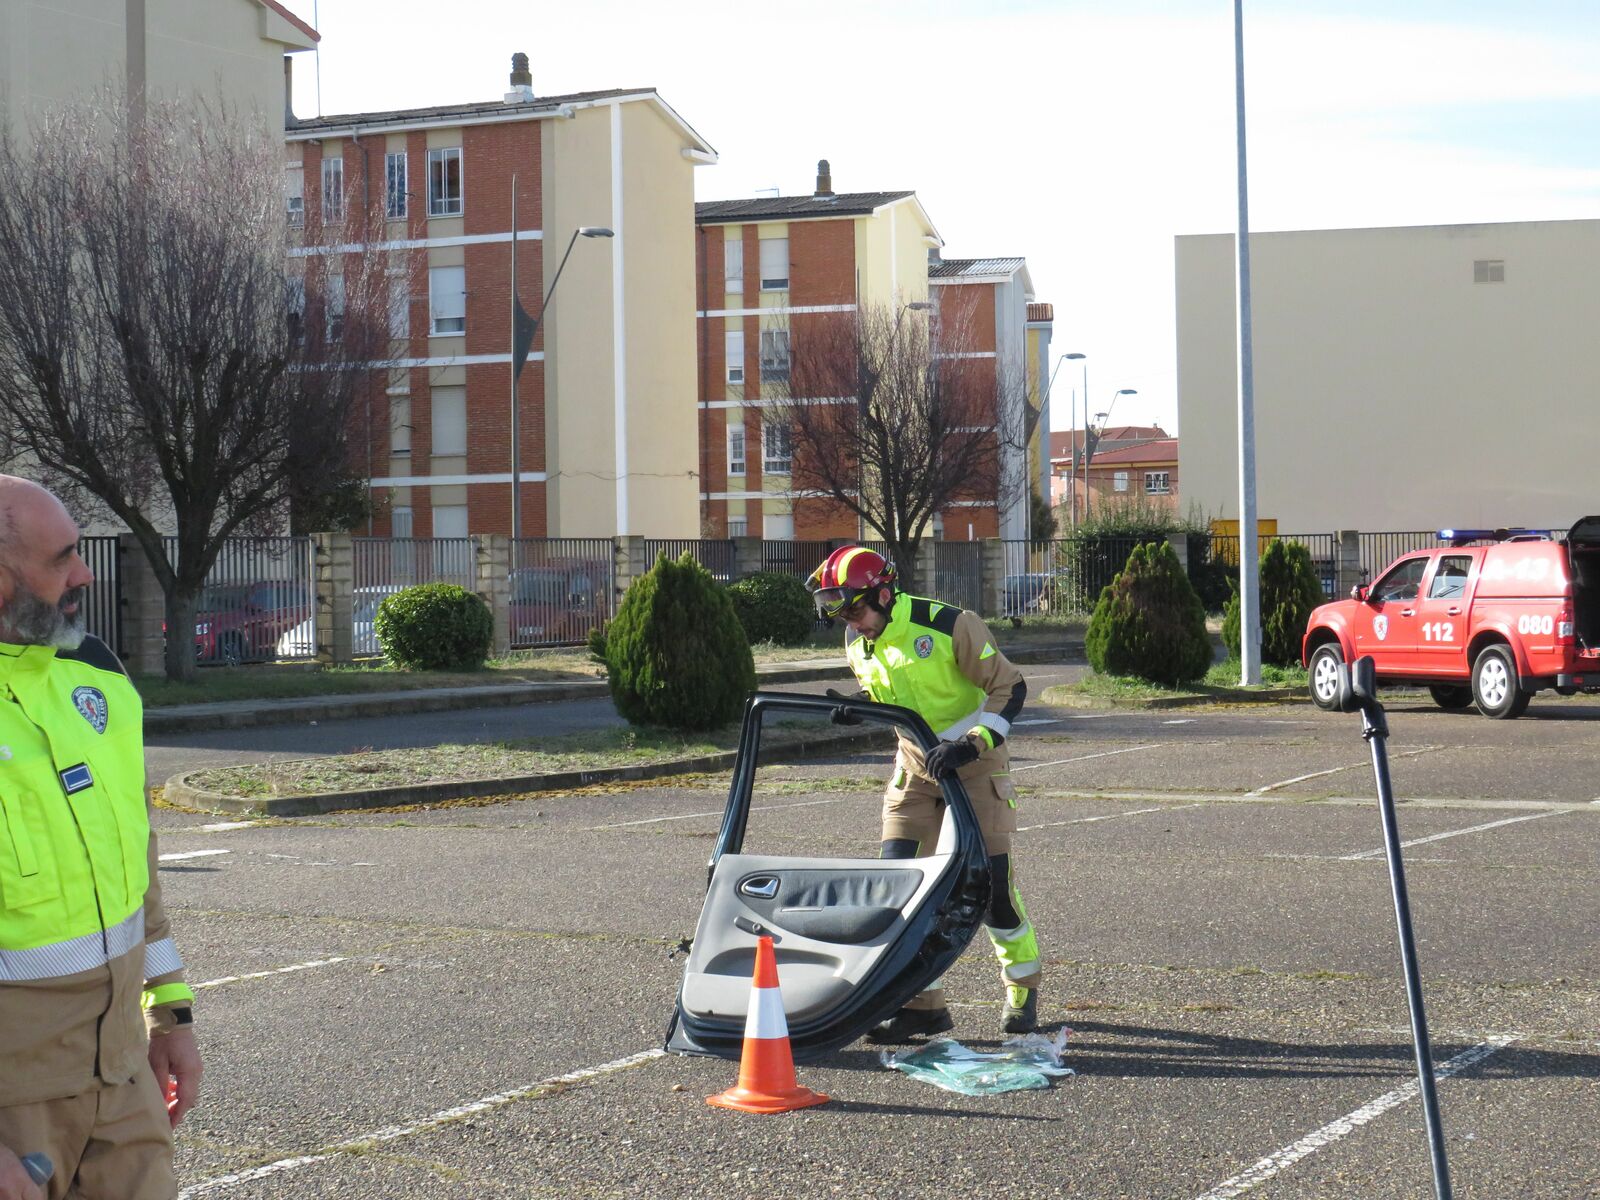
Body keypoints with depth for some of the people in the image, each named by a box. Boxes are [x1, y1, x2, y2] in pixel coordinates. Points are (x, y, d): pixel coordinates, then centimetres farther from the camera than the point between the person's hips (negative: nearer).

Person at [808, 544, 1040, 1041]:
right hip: (914, 766, 6)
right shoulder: (857, 643, -2)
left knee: (990, 880, -5)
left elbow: (1010, 688, -18)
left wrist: (970, 744, -29)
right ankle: (920, 1002, 1)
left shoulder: (949, 626, -22)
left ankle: (1023, 988, 19)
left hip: (974, 763, -5)